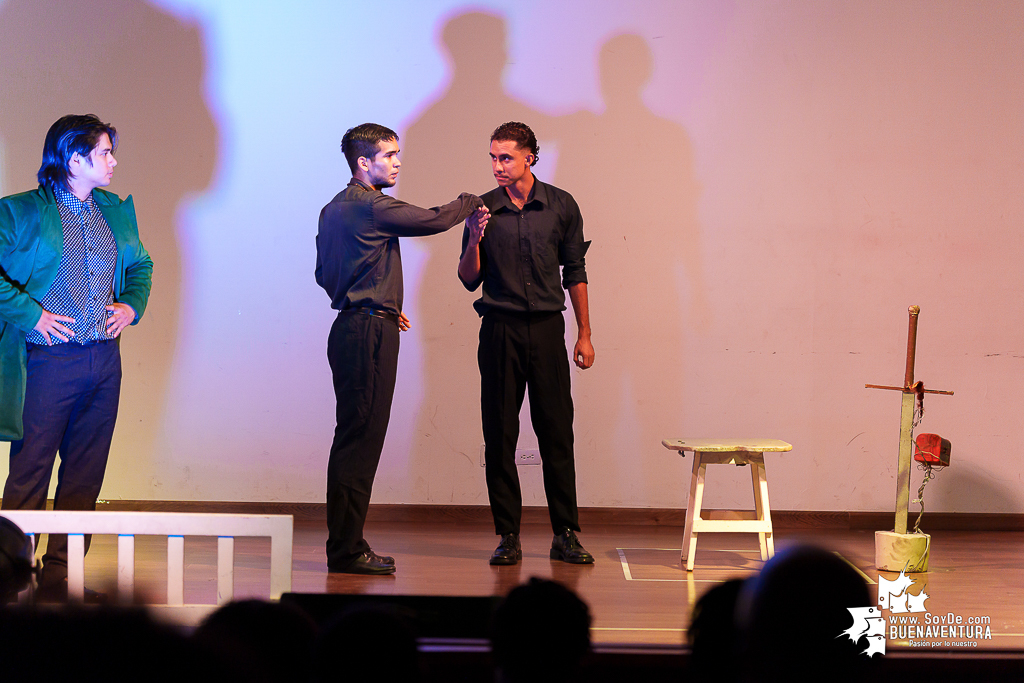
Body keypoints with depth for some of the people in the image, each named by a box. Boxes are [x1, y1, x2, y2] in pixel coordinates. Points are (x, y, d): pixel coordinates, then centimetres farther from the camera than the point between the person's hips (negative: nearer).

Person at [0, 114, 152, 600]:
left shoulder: (116, 211, 13)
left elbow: (141, 264, 27)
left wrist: (131, 305, 9)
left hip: (105, 359, 6)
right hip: (49, 359, -6)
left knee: (84, 477, 8)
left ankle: (60, 575, 15)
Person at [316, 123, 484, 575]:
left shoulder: (334, 210, 17)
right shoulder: (372, 207, -13)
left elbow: (324, 274, 23)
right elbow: (434, 220, -13)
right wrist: (470, 202, 8)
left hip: (352, 328, 10)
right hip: (369, 332, -10)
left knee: (356, 437, 12)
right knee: (361, 436, -9)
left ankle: (346, 544, 15)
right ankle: (346, 549, -9)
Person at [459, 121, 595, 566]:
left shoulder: (561, 206, 4)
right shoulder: (483, 210, 3)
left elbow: (575, 273, 9)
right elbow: (469, 280, 5)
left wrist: (584, 335, 7)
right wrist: (475, 241, -14)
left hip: (547, 328, 0)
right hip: (500, 329, 0)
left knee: (557, 433, -1)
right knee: (500, 435, 0)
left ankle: (566, 535, 4)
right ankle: (508, 536, 6)